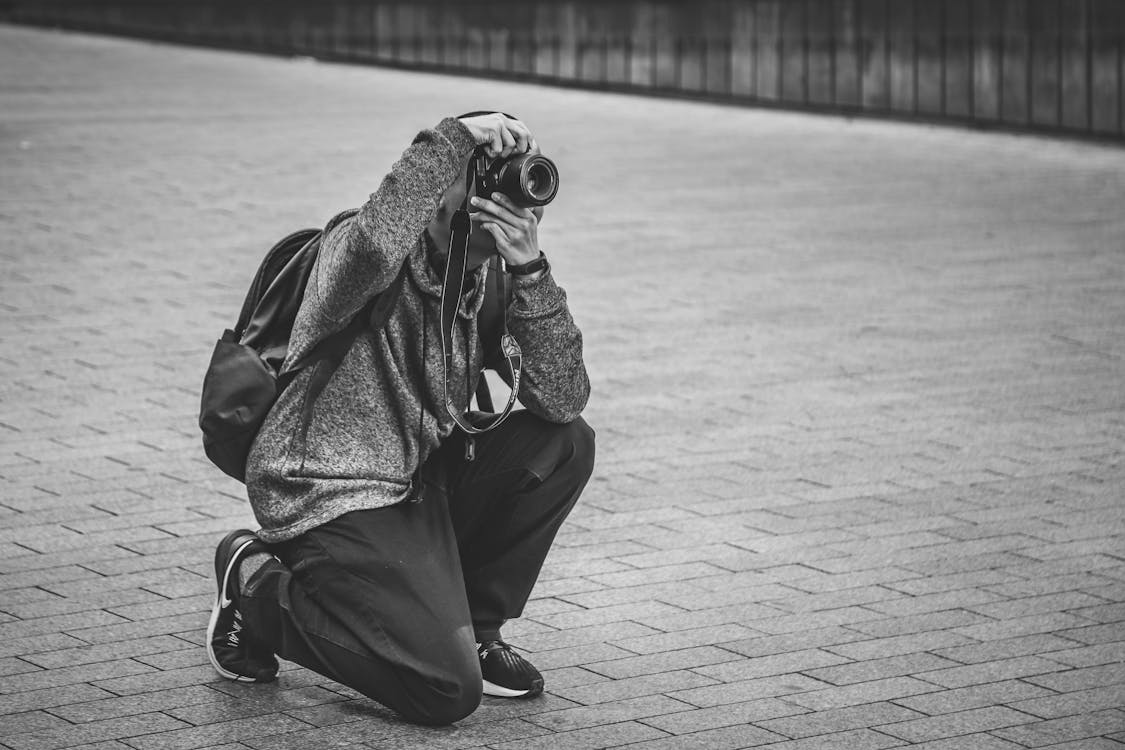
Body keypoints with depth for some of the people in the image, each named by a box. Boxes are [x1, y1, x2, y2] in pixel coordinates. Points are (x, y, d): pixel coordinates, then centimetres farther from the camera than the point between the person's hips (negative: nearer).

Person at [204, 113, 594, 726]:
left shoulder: (488, 282, 4)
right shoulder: (353, 248, -14)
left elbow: (562, 399, -8)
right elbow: (374, 246, -42)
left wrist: (530, 272, -20)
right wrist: (452, 139, -34)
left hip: (417, 486, 8)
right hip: (327, 499, -7)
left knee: (565, 444, -6)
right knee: (449, 691, -17)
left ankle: (472, 627, 9)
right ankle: (262, 591, 4)